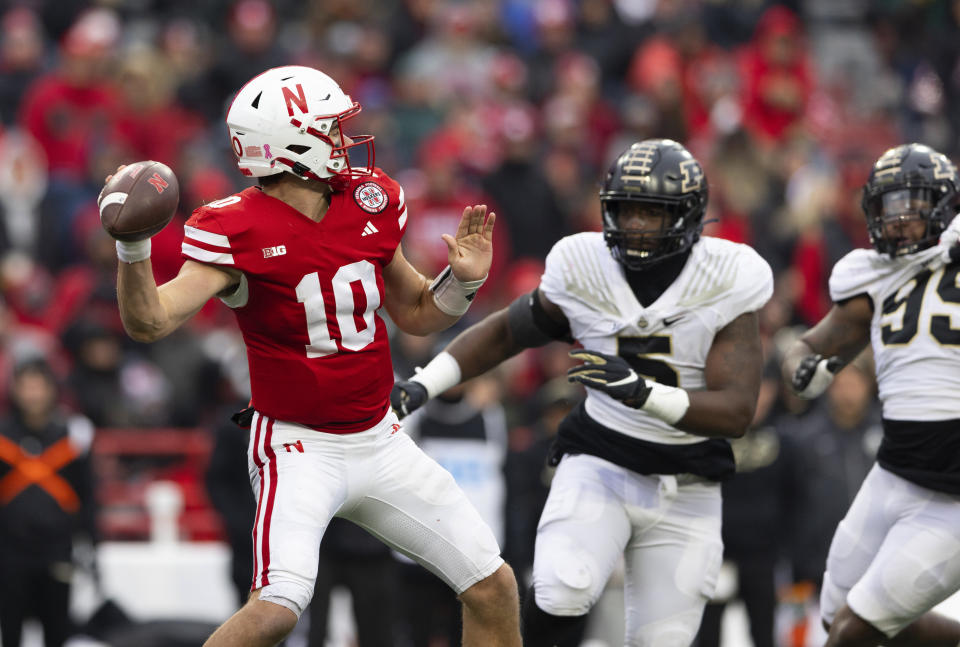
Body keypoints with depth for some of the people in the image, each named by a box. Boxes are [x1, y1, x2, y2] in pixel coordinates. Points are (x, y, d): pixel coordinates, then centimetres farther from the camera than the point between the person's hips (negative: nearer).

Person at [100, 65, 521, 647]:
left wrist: (463, 279, -4)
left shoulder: (369, 202, 1)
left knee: (494, 588, 7)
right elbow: (150, 321, -26)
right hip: (299, 448, -6)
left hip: (379, 440, 6)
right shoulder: (238, 232, -17)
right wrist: (133, 244, -42)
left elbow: (416, 314, 16)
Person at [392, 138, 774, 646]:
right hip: (599, 465, 0)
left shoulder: (725, 286, -12)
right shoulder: (585, 273, -6)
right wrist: (421, 386, -1)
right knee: (563, 596, -27)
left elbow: (737, 411, -19)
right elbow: (502, 333, 10)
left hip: (685, 488, 0)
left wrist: (641, 391, -33)